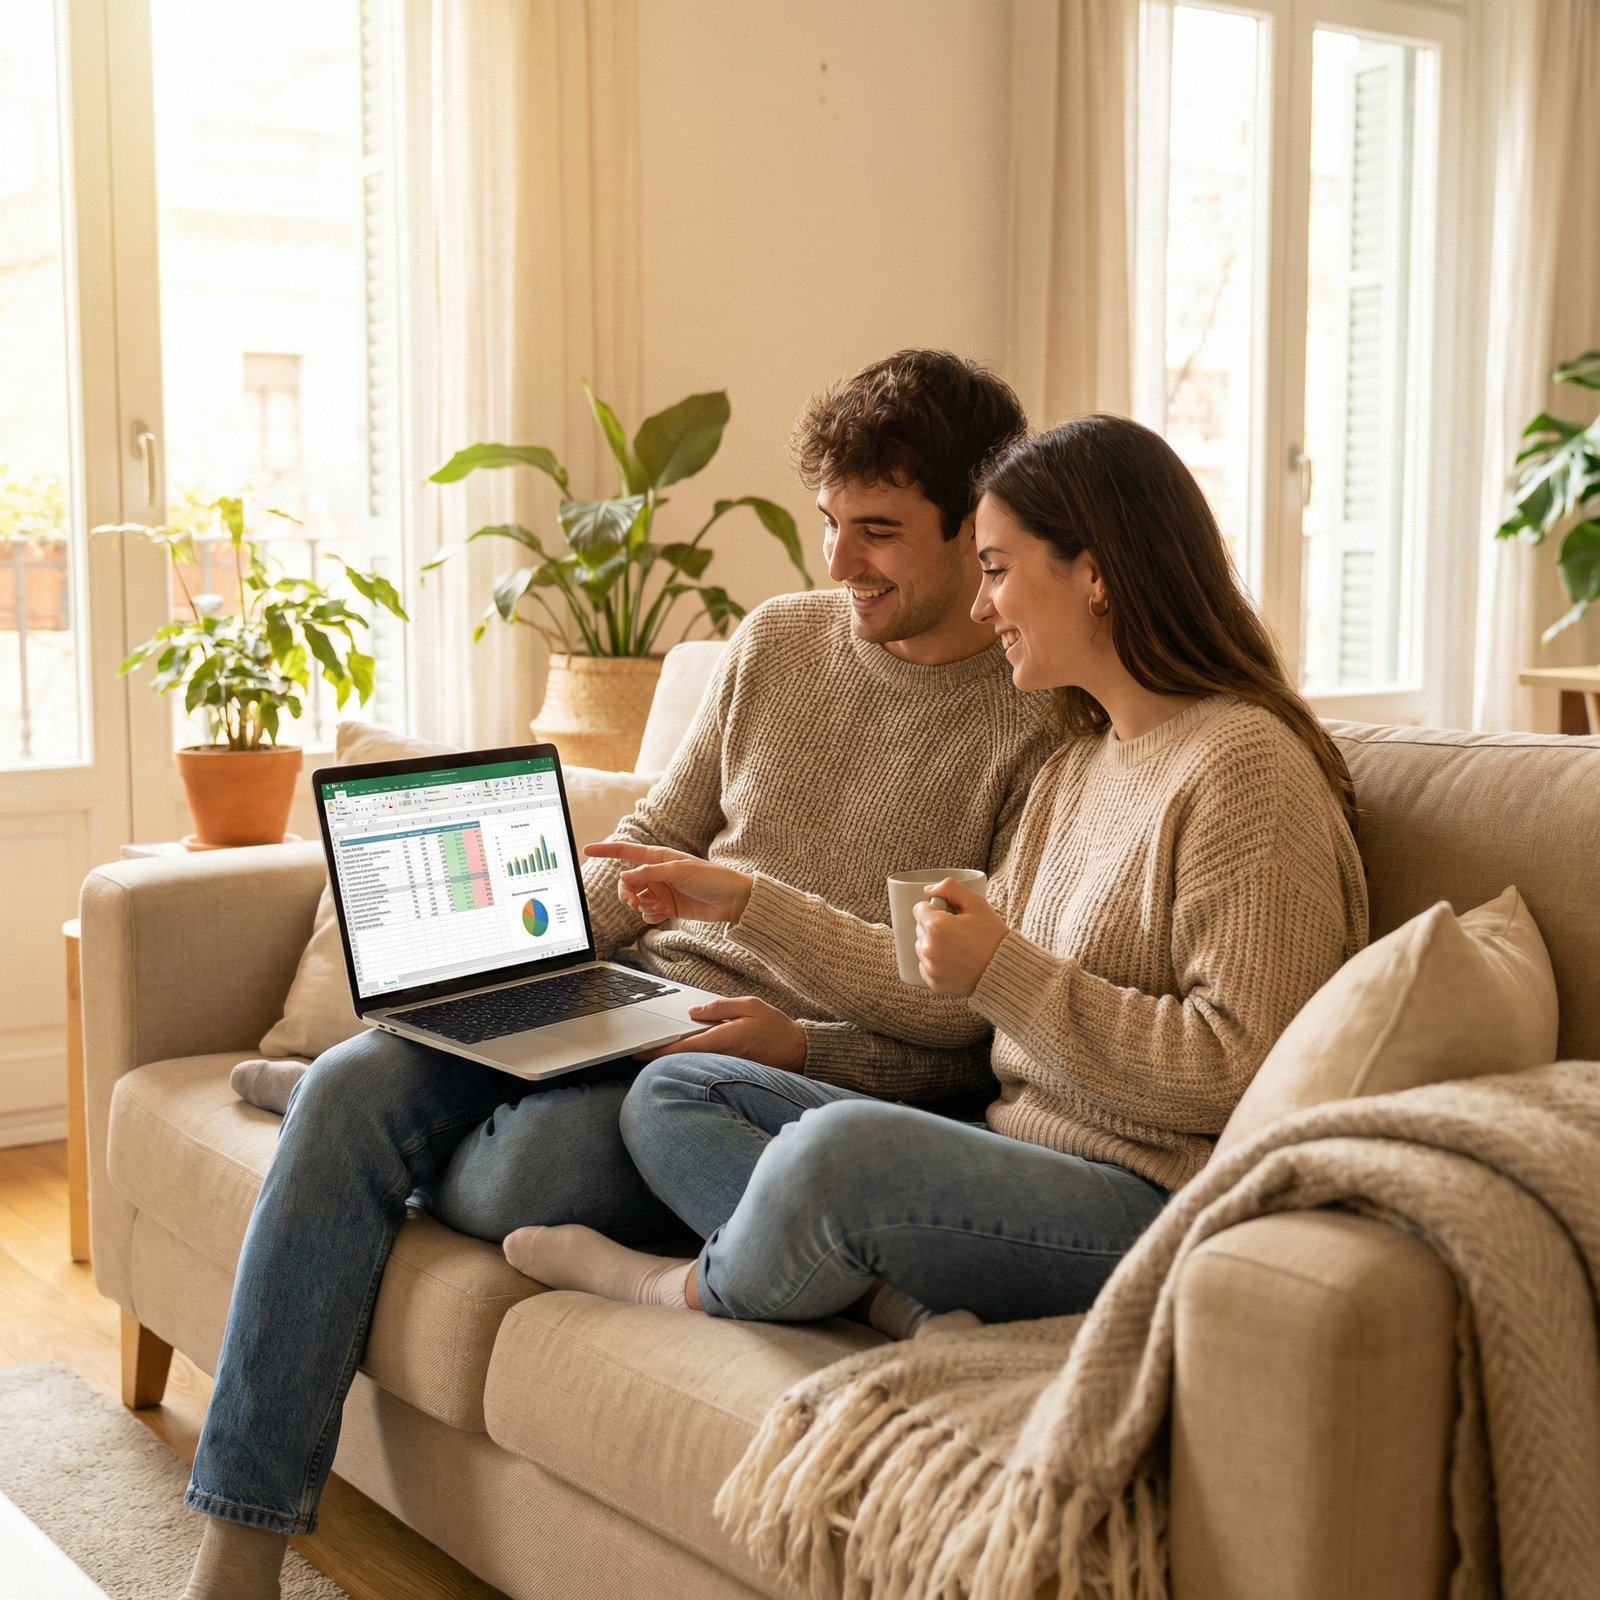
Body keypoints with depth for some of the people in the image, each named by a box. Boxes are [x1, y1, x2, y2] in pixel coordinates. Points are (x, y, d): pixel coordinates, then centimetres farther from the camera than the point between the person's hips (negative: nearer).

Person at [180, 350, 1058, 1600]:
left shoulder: (1041, 727, -7)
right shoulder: (777, 641, 13)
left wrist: (802, 1045, -21)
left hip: (814, 1070, -5)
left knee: (532, 1164, -33)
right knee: (348, 1093, -18)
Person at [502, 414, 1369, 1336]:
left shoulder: (1244, 766, -12)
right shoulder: (1075, 769, 17)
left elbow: (1234, 1071, -19)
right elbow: (955, 1005, 18)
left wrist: (1004, 972, -17)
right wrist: (745, 902, 18)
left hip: (1157, 1201, -9)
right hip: (1020, 1153, 10)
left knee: (844, 1150, -35)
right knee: (670, 1096, 5)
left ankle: (690, 1292, 0)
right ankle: (911, 1304, -17)